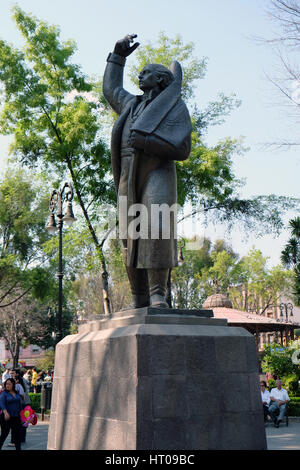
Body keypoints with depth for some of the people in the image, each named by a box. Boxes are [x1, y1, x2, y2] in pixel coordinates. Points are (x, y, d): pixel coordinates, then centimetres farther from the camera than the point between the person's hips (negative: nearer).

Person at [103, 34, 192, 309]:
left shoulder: (175, 108, 8)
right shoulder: (133, 104, 27)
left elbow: (182, 149, -4)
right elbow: (111, 89, 47)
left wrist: (146, 141, -13)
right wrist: (118, 55, 42)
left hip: (158, 173, -5)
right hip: (128, 176, 5)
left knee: (157, 228, -23)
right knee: (132, 235, -3)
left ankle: (158, 293, -23)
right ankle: (139, 300, -1)